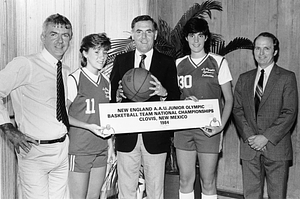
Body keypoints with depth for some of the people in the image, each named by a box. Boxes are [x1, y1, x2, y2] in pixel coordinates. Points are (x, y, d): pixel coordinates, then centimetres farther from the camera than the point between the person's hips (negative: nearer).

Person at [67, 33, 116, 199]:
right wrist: (89, 126, -19)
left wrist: (110, 145, 13)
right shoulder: (74, 79, -9)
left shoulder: (106, 81, 9)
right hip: (79, 150, -6)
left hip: (101, 150, 6)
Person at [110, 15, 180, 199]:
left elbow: (176, 99, 0)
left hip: (156, 137, -1)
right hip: (127, 136, 1)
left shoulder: (167, 63, 4)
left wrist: (164, 93, -21)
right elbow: (111, 95, 7)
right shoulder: (120, 61, 8)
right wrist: (118, 94, -14)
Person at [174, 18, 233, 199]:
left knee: (208, 182, 4)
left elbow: (229, 99, 2)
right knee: (185, 180, 7)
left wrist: (221, 126, -12)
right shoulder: (178, 64, 9)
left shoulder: (218, 62, 1)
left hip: (208, 129, -2)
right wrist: (184, 101, -8)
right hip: (183, 128, 2)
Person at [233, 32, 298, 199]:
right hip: (249, 147, 3)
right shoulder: (244, 79, 13)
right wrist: (249, 136, -8)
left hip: (277, 147, -3)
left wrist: (266, 137, -14)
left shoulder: (287, 78, 1)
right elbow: (237, 110, 7)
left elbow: (290, 113, -7)